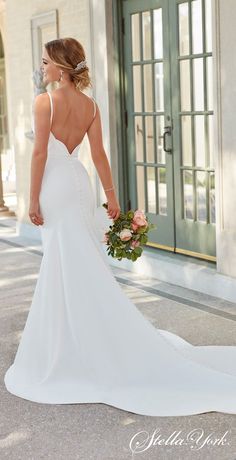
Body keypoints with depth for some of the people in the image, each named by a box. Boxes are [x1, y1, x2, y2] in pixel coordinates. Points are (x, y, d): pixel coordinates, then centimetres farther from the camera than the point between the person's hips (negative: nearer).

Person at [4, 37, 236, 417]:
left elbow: (40, 152, -14)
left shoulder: (45, 102, -12)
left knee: (65, 264, -1)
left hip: (56, 186, -7)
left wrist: (34, 199, -10)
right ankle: (77, 337, 26)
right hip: (79, 183, 7)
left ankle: (73, 343, 6)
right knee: (80, 263, 14)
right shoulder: (90, 105, 6)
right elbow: (99, 153, 5)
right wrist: (112, 195, 8)